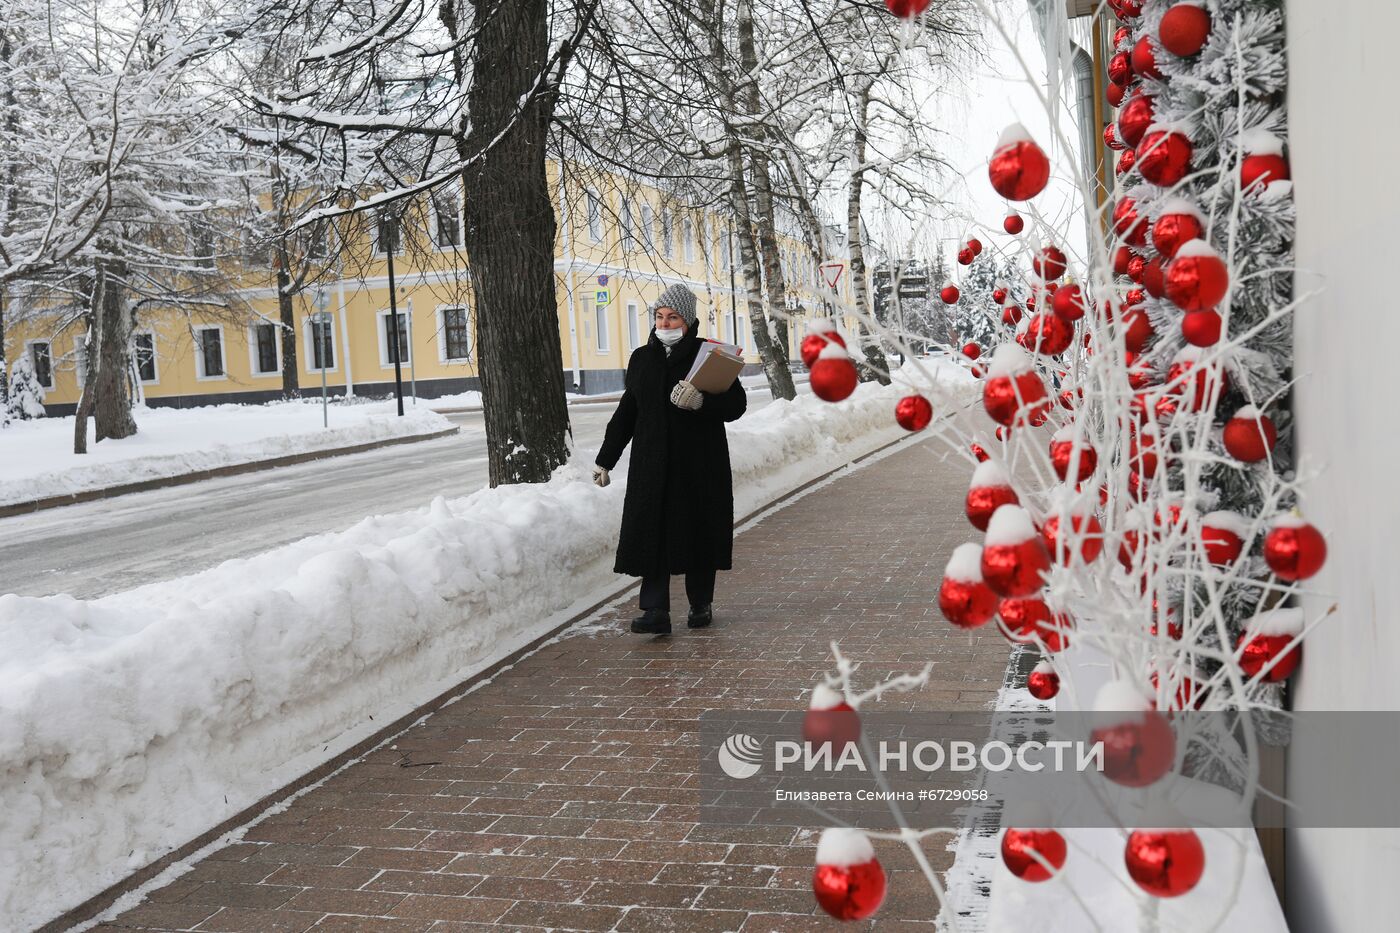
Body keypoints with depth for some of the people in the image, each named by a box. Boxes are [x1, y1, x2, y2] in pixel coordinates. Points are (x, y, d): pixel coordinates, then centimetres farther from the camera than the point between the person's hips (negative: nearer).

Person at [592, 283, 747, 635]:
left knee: (698, 535, 6)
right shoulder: (642, 358, 11)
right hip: (652, 465, 3)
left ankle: (701, 604, 22)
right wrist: (605, 459, 18)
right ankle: (655, 611, -5)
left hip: (699, 466, -3)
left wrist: (702, 401, -26)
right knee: (651, 535, -5)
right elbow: (626, 412, 18)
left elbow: (737, 403, -6)